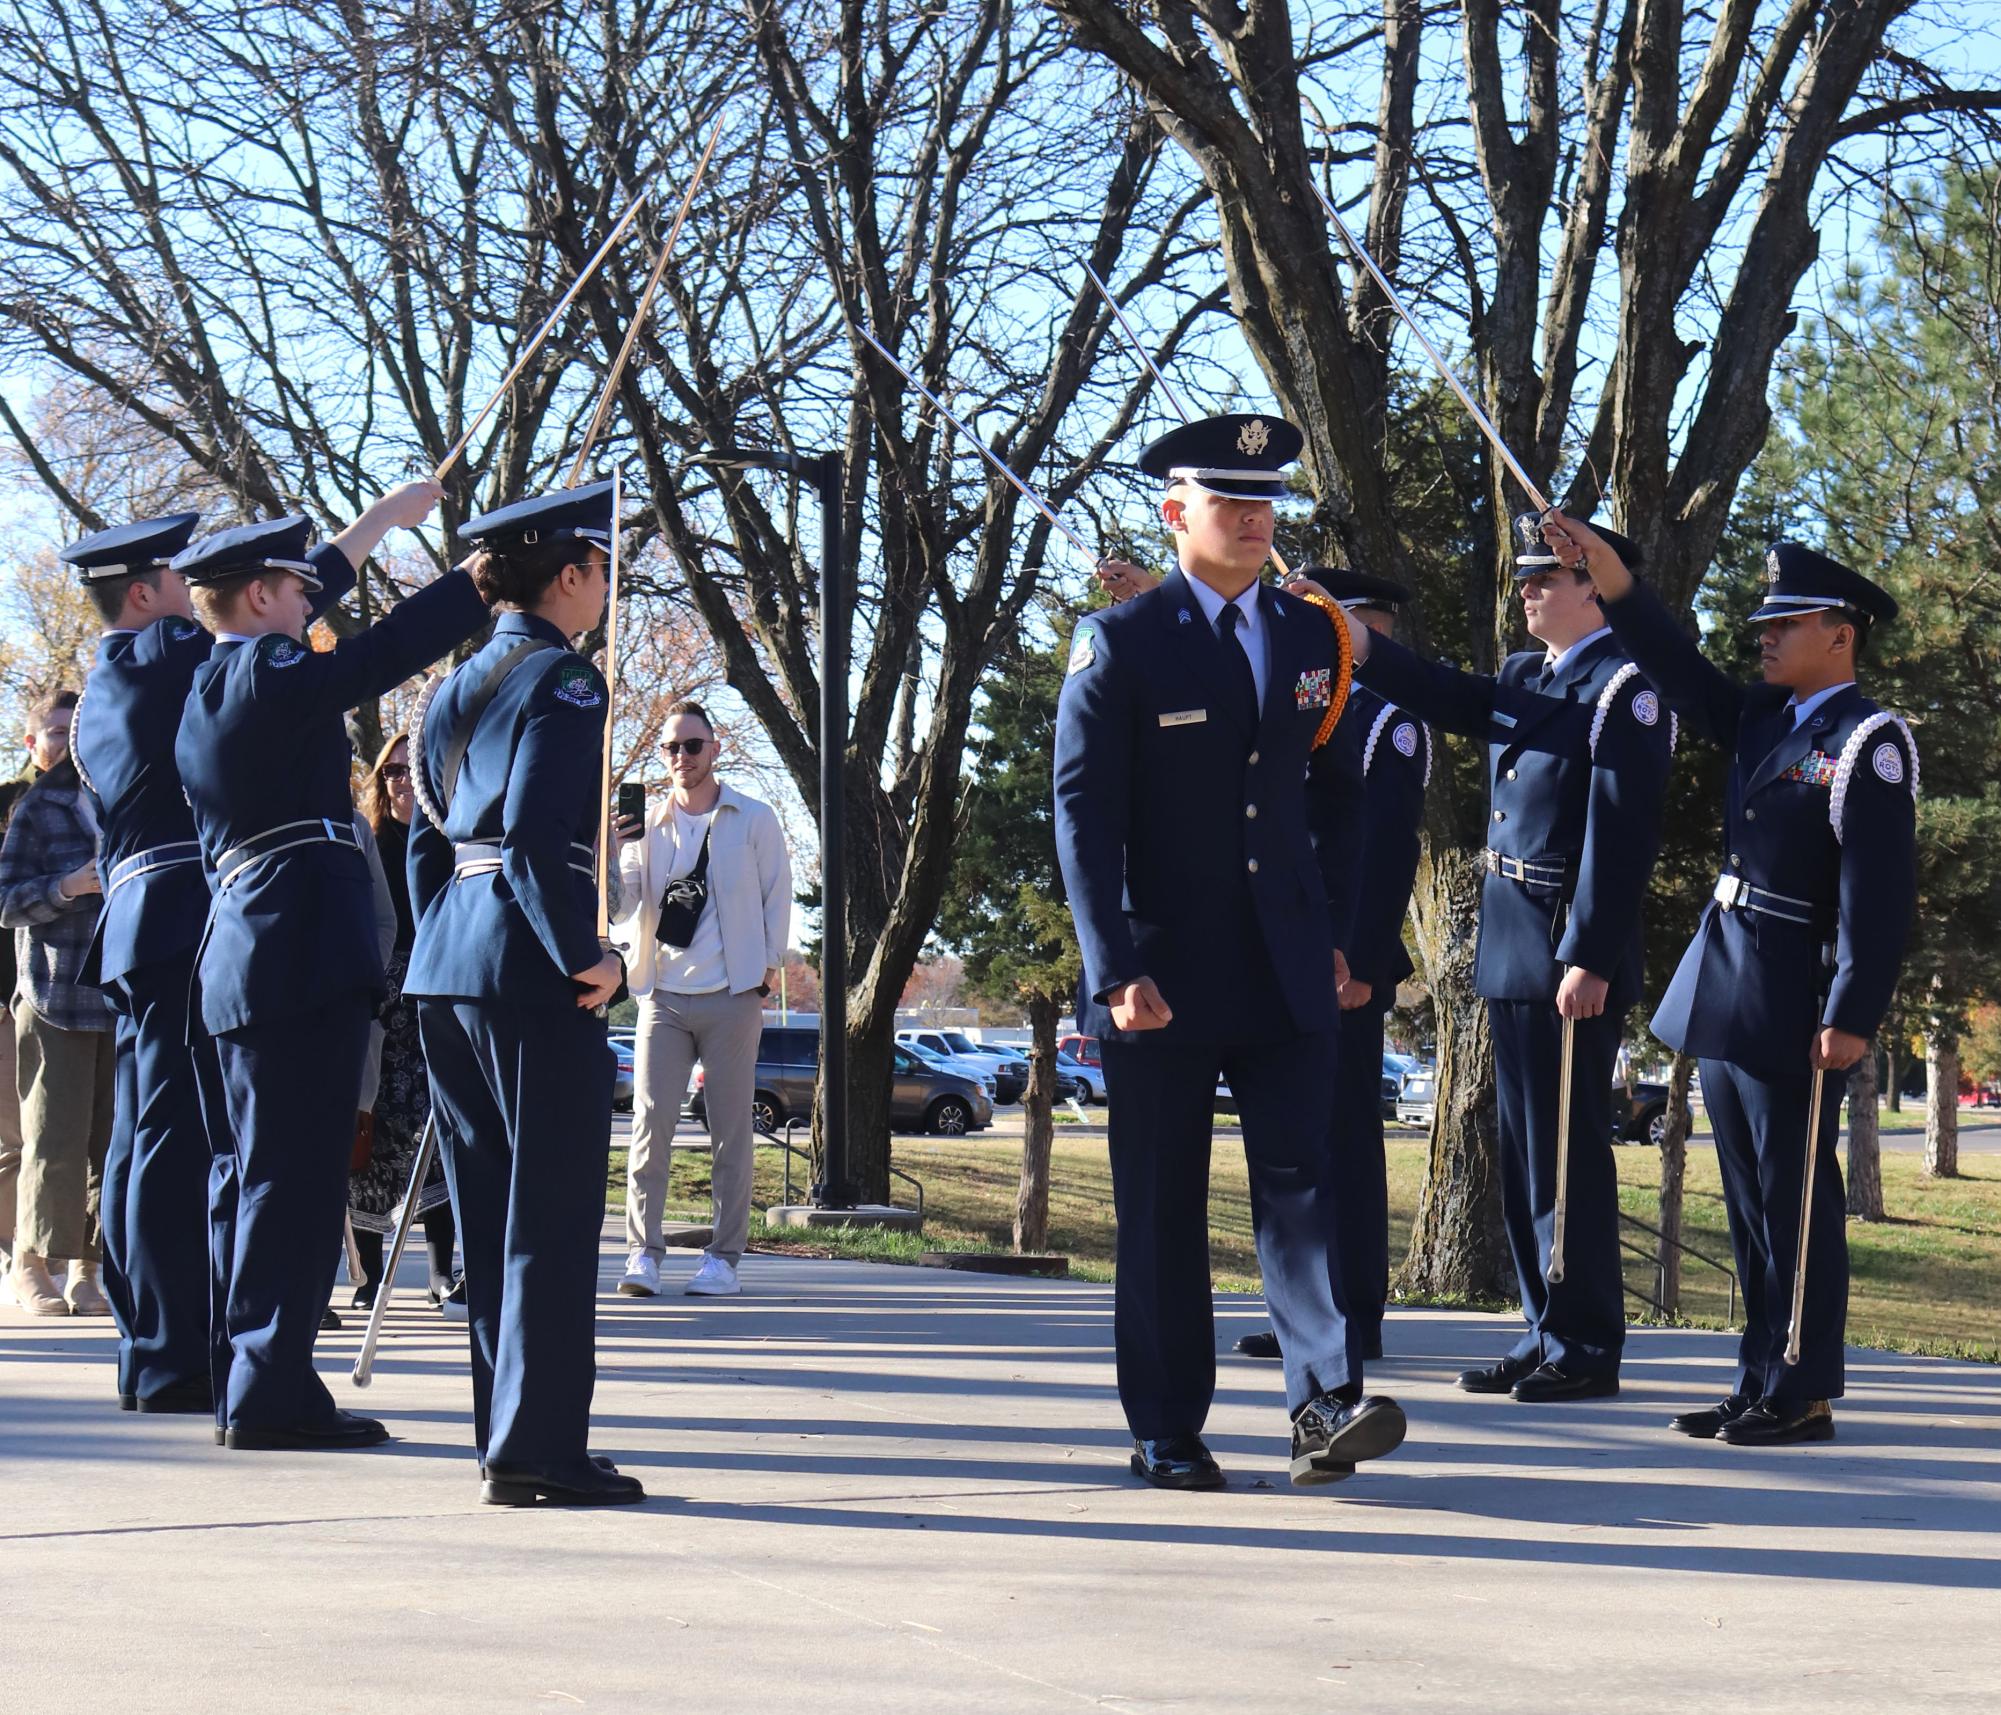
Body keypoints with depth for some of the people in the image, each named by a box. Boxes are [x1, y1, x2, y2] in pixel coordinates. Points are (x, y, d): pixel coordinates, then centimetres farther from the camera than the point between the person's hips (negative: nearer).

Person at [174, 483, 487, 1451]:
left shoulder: (205, 688, 17)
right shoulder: (265, 677, -11)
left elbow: (310, 593, 31)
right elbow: (392, 648, -15)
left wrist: (387, 516, 39)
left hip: (237, 943, 10)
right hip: (301, 946, -10)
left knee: (246, 1171, 14)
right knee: (293, 1169, -8)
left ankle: (241, 1384, 20)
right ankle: (272, 1392, -7)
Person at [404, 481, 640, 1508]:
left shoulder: (452, 690, 16)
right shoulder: (564, 684, -10)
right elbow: (536, 840, -20)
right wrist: (587, 958, -15)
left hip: (445, 969, 9)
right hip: (532, 969, -9)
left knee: (488, 1210, 13)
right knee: (553, 1212, -5)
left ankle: (507, 1433, 19)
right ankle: (537, 1446, -6)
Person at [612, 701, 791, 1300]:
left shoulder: (754, 820, 6)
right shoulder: (646, 826, 10)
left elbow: (778, 896, 9)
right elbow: (625, 907, 5)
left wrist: (767, 966, 1)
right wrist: (615, 851, -11)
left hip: (733, 995, -2)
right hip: (663, 994, 2)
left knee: (731, 1131, 1)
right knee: (650, 1123, -7)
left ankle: (724, 1257, 5)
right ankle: (643, 1252, -5)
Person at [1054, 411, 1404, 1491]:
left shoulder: (1310, 639, 10)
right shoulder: (1120, 644, -4)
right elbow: (1083, 815, -8)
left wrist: (1336, 927, 13)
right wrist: (1116, 971, -16)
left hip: (1285, 973, 3)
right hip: (1161, 973, -3)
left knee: (1300, 1177, -8)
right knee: (1161, 1208, 4)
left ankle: (1325, 1403, -13)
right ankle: (1166, 1432, 12)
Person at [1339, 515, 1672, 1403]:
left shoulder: (1624, 691, -11)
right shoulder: (1525, 679, 16)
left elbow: (1620, 836, -17)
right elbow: (1444, 696, 2)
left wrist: (1589, 960, -21)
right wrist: (1344, 635, -11)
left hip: (1571, 955, -9)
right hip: (1512, 952, 9)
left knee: (1569, 1147, -4)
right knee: (1525, 1148, 12)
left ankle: (1586, 1348, 3)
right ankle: (1547, 1335, 19)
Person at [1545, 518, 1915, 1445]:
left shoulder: (1868, 742, -11)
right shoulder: (1762, 719, 14)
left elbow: (1879, 892, -16)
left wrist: (1851, 1016, -21)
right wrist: (1618, 586, -1)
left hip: (1790, 1006, -8)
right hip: (1724, 993, 8)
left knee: (1794, 1197, -3)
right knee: (1748, 1197, 12)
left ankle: (1802, 1394, 2)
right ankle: (1760, 1383, 19)